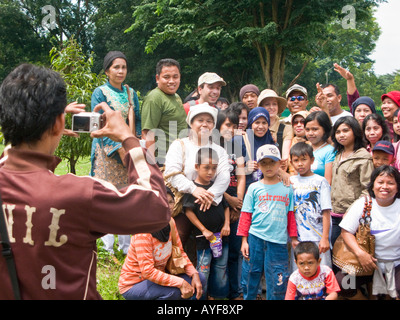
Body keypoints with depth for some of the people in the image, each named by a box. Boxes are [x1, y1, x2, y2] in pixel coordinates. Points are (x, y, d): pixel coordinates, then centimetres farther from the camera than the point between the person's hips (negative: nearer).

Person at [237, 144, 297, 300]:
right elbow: (246, 215, 6)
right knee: (251, 275, 8)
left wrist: (294, 239, 9)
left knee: (278, 283, 2)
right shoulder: (254, 188, 6)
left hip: (278, 241, 0)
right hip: (255, 238, 0)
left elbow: (291, 216, 11)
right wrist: (244, 240, 2)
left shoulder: (287, 188, 8)